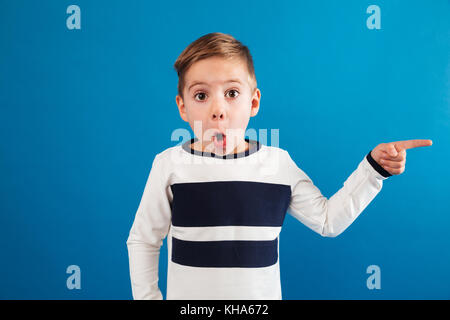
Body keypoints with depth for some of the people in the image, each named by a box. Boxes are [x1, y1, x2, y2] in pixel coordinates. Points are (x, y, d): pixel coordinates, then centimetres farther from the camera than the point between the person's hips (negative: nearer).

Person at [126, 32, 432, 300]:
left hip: (263, 294, 2)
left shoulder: (279, 162, -8)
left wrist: (373, 167, -3)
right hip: (187, 297, -1)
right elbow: (143, 240, -2)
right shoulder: (170, 165, -13)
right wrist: (147, 296, -1)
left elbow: (328, 220, 1)